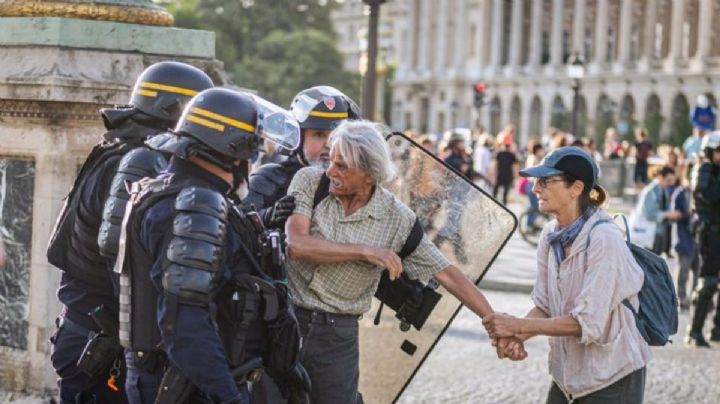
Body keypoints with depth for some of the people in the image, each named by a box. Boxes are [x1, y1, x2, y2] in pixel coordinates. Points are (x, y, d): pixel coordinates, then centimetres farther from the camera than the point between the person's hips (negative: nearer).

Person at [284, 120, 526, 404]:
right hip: (284, 317, 0)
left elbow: (446, 274, 0)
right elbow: (296, 246, -18)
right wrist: (364, 251, -17)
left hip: (337, 334, 0)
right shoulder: (310, 181, -5)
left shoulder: (398, 219, -4)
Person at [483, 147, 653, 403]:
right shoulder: (550, 235, 2)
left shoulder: (604, 239, -20)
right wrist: (516, 335, -14)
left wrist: (519, 326, -22)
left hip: (613, 381, -7)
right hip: (568, 374, 7)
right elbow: (544, 306, 6)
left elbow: (588, 322, -23)